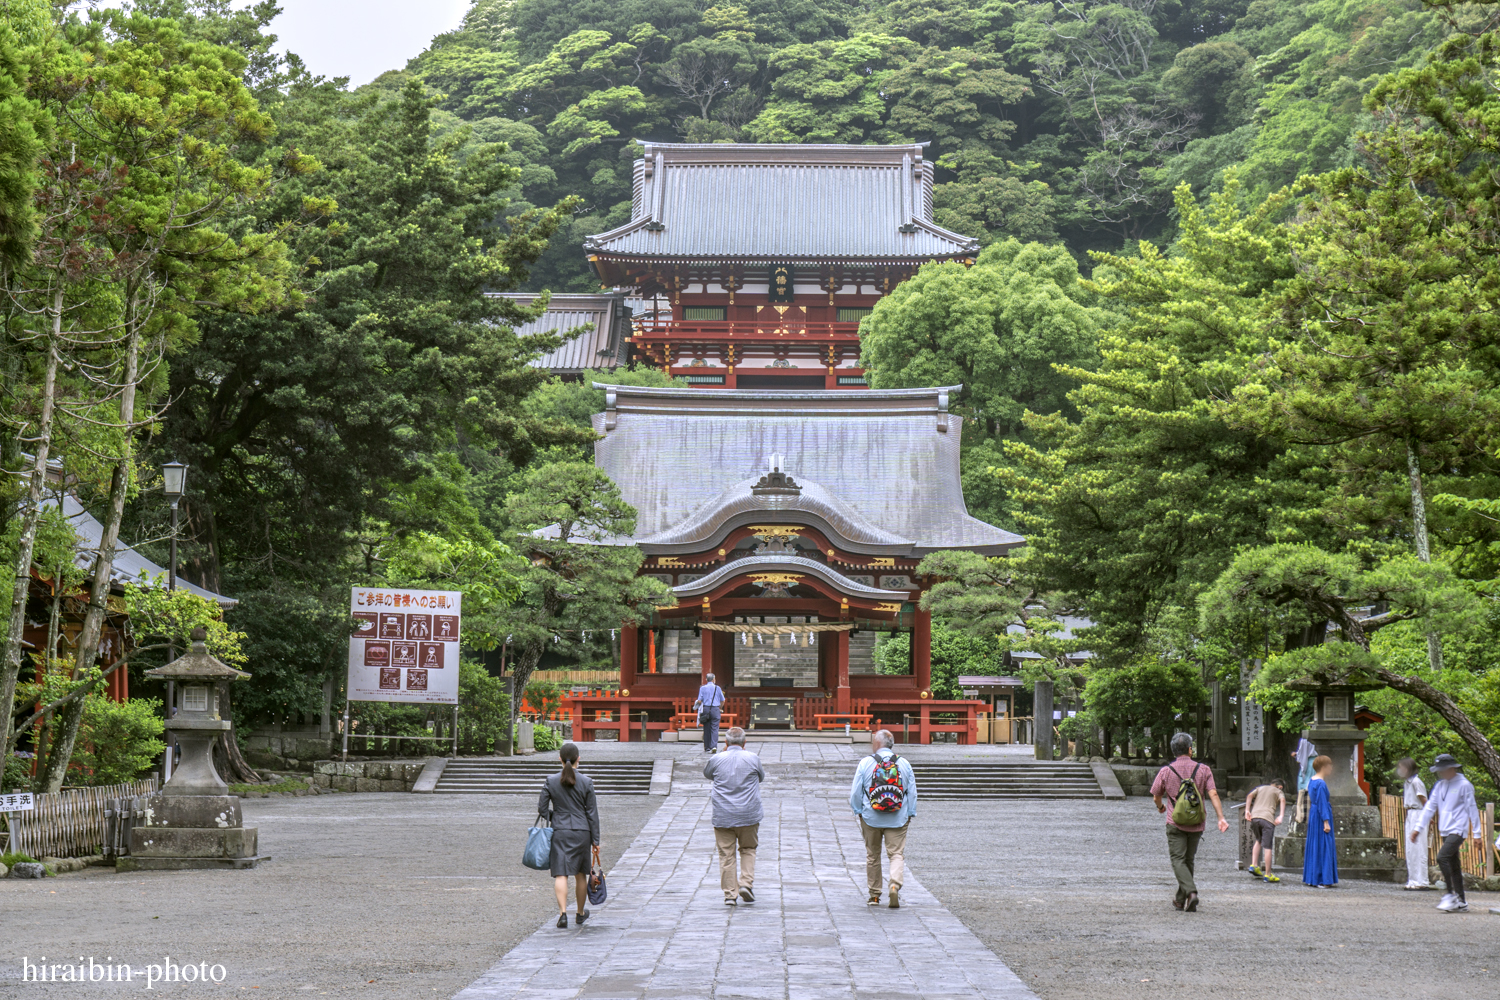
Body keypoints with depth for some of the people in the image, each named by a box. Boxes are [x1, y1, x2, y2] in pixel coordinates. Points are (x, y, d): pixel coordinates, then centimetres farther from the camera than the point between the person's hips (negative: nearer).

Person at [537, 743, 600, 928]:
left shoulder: (551, 781, -4)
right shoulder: (586, 781, -5)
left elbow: (542, 808, 0)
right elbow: (592, 813, -2)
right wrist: (595, 840, 4)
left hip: (559, 831, -1)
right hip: (581, 831, 1)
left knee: (560, 874, -2)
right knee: (580, 874, 15)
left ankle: (562, 912, -18)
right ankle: (580, 913, 28)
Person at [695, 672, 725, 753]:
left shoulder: (702, 688, 1)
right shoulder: (717, 688, 2)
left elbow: (699, 701, -3)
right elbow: (722, 701, 6)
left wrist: (700, 707, 17)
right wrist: (720, 708, 22)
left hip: (705, 709, 1)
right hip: (715, 709, -1)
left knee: (706, 729, 9)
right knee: (714, 729, -4)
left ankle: (707, 747, 12)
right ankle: (714, 746, -18)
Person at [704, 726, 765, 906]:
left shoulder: (716, 759, -3)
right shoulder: (753, 758, -3)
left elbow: (706, 773, 19)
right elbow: (761, 777, 16)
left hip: (722, 816, 0)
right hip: (748, 815, 0)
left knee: (726, 854, 5)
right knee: (748, 850, 18)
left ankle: (729, 894, 3)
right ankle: (746, 883, 2)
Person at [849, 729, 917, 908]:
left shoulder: (865, 763, -4)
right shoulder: (904, 764, 1)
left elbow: (855, 792, -1)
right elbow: (912, 792, 5)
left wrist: (858, 811, 11)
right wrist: (910, 815, 14)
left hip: (871, 818, 0)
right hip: (897, 820, 0)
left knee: (872, 856, 12)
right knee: (897, 854, 0)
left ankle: (874, 895, 17)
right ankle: (895, 885, -24)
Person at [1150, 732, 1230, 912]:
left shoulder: (1166, 771, -2)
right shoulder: (1203, 770, 0)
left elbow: (1156, 796, 8)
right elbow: (1213, 794, -10)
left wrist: (1161, 807, 30)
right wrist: (1221, 817, -12)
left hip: (1176, 824, -3)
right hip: (1197, 824, 3)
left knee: (1178, 860, -4)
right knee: (1188, 860, 15)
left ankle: (1191, 892, -26)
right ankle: (1180, 900, 21)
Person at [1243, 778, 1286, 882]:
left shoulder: (1261, 788, 27)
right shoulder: (1279, 791, 17)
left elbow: (1250, 796, 10)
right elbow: (1282, 800, -6)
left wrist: (1247, 811, 6)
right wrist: (1281, 816, -16)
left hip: (1254, 816, 4)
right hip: (1267, 818, -4)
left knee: (1259, 841, 26)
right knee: (1267, 846, 0)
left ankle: (1254, 865, 14)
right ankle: (1268, 874, 1)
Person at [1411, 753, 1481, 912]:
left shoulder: (1464, 785, -7)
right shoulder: (1439, 785, 13)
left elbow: (1472, 809, -4)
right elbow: (1430, 807, 15)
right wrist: (1418, 829, 11)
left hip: (1458, 830, -7)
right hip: (1445, 831, 7)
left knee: (1442, 857, -23)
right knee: (1453, 866, 10)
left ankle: (1451, 894, -16)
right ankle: (1461, 901, 16)